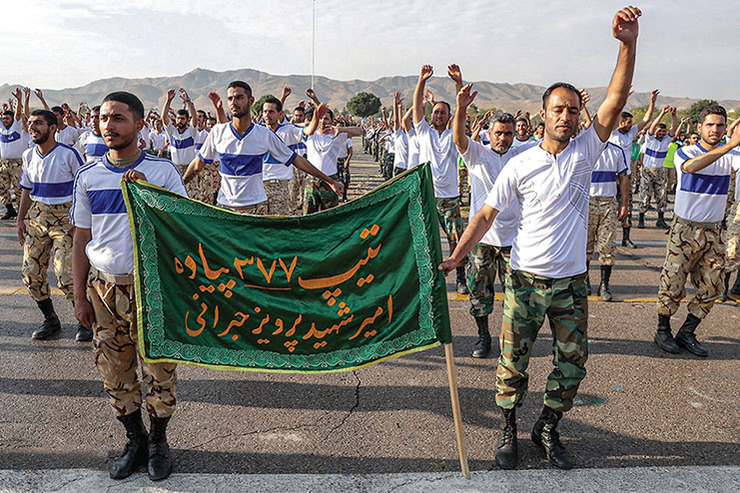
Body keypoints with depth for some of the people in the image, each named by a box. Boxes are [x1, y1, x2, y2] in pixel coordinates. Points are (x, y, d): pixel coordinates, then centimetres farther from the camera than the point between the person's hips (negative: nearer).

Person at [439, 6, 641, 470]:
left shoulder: (585, 151, 0)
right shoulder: (520, 166, -3)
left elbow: (616, 99, -12)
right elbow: (487, 215, 0)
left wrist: (629, 43, -23)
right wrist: (455, 257, -6)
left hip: (572, 282, 2)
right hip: (526, 280, -1)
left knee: (573, 362, 9)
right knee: (514, 360, 6)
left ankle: (548, 428, 30)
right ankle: (509, 429, 26)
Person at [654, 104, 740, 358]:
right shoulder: (685, 152, -6)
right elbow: (691, 166, -31)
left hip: (714, 232, 4)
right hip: (685, 230, -4)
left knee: (711, 287, 6)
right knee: (672, 284, 0)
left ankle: (687, 333, 21)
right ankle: (663, 331, 18)